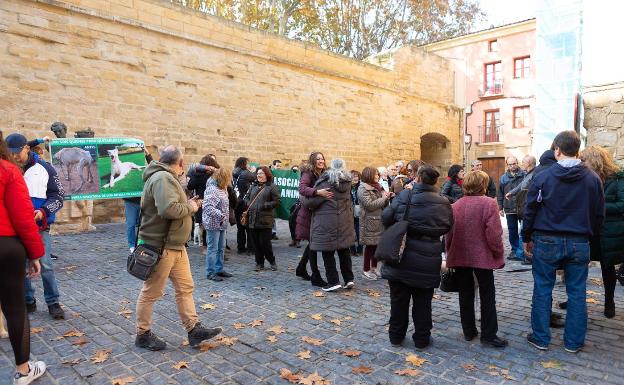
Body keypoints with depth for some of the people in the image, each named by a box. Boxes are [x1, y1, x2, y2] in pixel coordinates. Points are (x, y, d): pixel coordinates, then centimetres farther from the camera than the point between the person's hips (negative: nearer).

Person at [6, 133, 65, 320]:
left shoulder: (44, 168, -2)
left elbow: (58, 196, 0)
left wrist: (43, 211, -16)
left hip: (40, 227, -2)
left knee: (45, 265, -1)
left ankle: (53, 303, 11)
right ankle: (28, 301, 26)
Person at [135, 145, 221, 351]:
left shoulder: (167, 177, 15)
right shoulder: (162, 178, -19)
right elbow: (168, 209, -32)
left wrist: (189, 204, 9)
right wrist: (189, 207, -16)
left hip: (176, 245, 10)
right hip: (161, 247, -10)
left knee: (185, 287, 13)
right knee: (151, 292, 6)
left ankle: (194, 329, 21)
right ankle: (143, 334, 22)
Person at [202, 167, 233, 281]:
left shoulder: (222, 189, 10)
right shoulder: (212, 189, -19)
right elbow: (207, 206, -28)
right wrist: (220, 215, -29)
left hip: (221, 224, 9)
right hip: (213, 224, -9)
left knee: (221, 248, 15)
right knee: (213, 249, -1)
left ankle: (219, 269, 26)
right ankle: (210, 272, 8)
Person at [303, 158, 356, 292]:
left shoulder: (325, 183, -14)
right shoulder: (347, 182, 4)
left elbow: (310, 202, -12)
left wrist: (303, 198, 7)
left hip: (327, 224, -6)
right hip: (344, 223, 6)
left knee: (328, 252, 4)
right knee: (344, 251, 16)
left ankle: (333, 282, 6)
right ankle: (349, 279, 20)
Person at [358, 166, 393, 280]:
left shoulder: (376, 187, 14)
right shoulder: (363, 189, -11)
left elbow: (382, 204, 21)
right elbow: (370, 205, -21)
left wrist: (388, 196, 2)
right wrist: (383, 198, -13)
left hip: (378, 221, 8)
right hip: (369, 222, -7)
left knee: (377, 245, 10)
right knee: (369, 246, -1)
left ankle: (374, 268, 23)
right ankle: (366, 270, 9)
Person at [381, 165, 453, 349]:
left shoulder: (404, 195, -10)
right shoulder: (443, 203, -5)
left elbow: (386, 217, -9)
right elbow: (447, 227, 6)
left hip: (401, 257, 0)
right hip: (427, 261, 0)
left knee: (399, 299, 14)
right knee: (422, 302, 13)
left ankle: (396, 335, 27)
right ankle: (422, 338, 23)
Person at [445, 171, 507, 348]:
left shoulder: (456, 205, 2)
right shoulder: (488, 203, -12)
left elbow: (448, 233, 4)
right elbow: (494, 234, -16)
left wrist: (450, 254, 14)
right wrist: (498, 254, -4)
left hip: (459, 257, 4)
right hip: (482, 257, -4)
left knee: (465, 295, 13)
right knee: (487, 296, 8)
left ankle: (468, 331, 21)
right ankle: (488, 335, 11)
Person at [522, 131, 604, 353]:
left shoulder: (543, 177, -7)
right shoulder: (592, 178, 0)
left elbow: (530, 210, -4)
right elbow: (599, 214, 6)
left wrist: (526, 238, 6)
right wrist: (590, 236, 18)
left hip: (547, 242, -2)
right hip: (579, 243, 2)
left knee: (542, 290, 8)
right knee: (577, 293, 11)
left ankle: (540, 338, 16)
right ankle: (574, 341, 20)